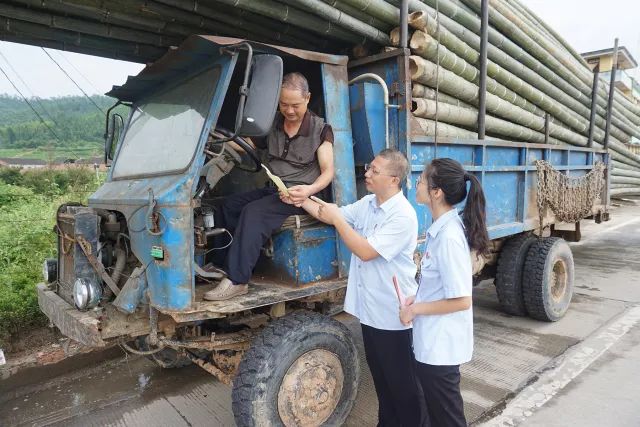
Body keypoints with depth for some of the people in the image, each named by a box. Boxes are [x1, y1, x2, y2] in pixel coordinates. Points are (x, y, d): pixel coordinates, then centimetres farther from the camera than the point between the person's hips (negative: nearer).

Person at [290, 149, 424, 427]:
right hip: (370, 309, 8)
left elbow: (366, 251, -26)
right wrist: (301, 201, -2)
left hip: (392, 314, -8)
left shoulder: (403, 216, -21)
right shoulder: (366, 204, 5)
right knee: (380, 377, 23)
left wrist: (337, 220, -21)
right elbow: (332, 215, 11)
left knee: (401, 381, 10)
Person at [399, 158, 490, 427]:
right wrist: (417, 299, 1)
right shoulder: (442, 228, 2)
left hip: (441, 344, -9)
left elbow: (461, 301, -25)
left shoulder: (448, 236, -27)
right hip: (433, 341, 9)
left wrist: (416, 309, -15)